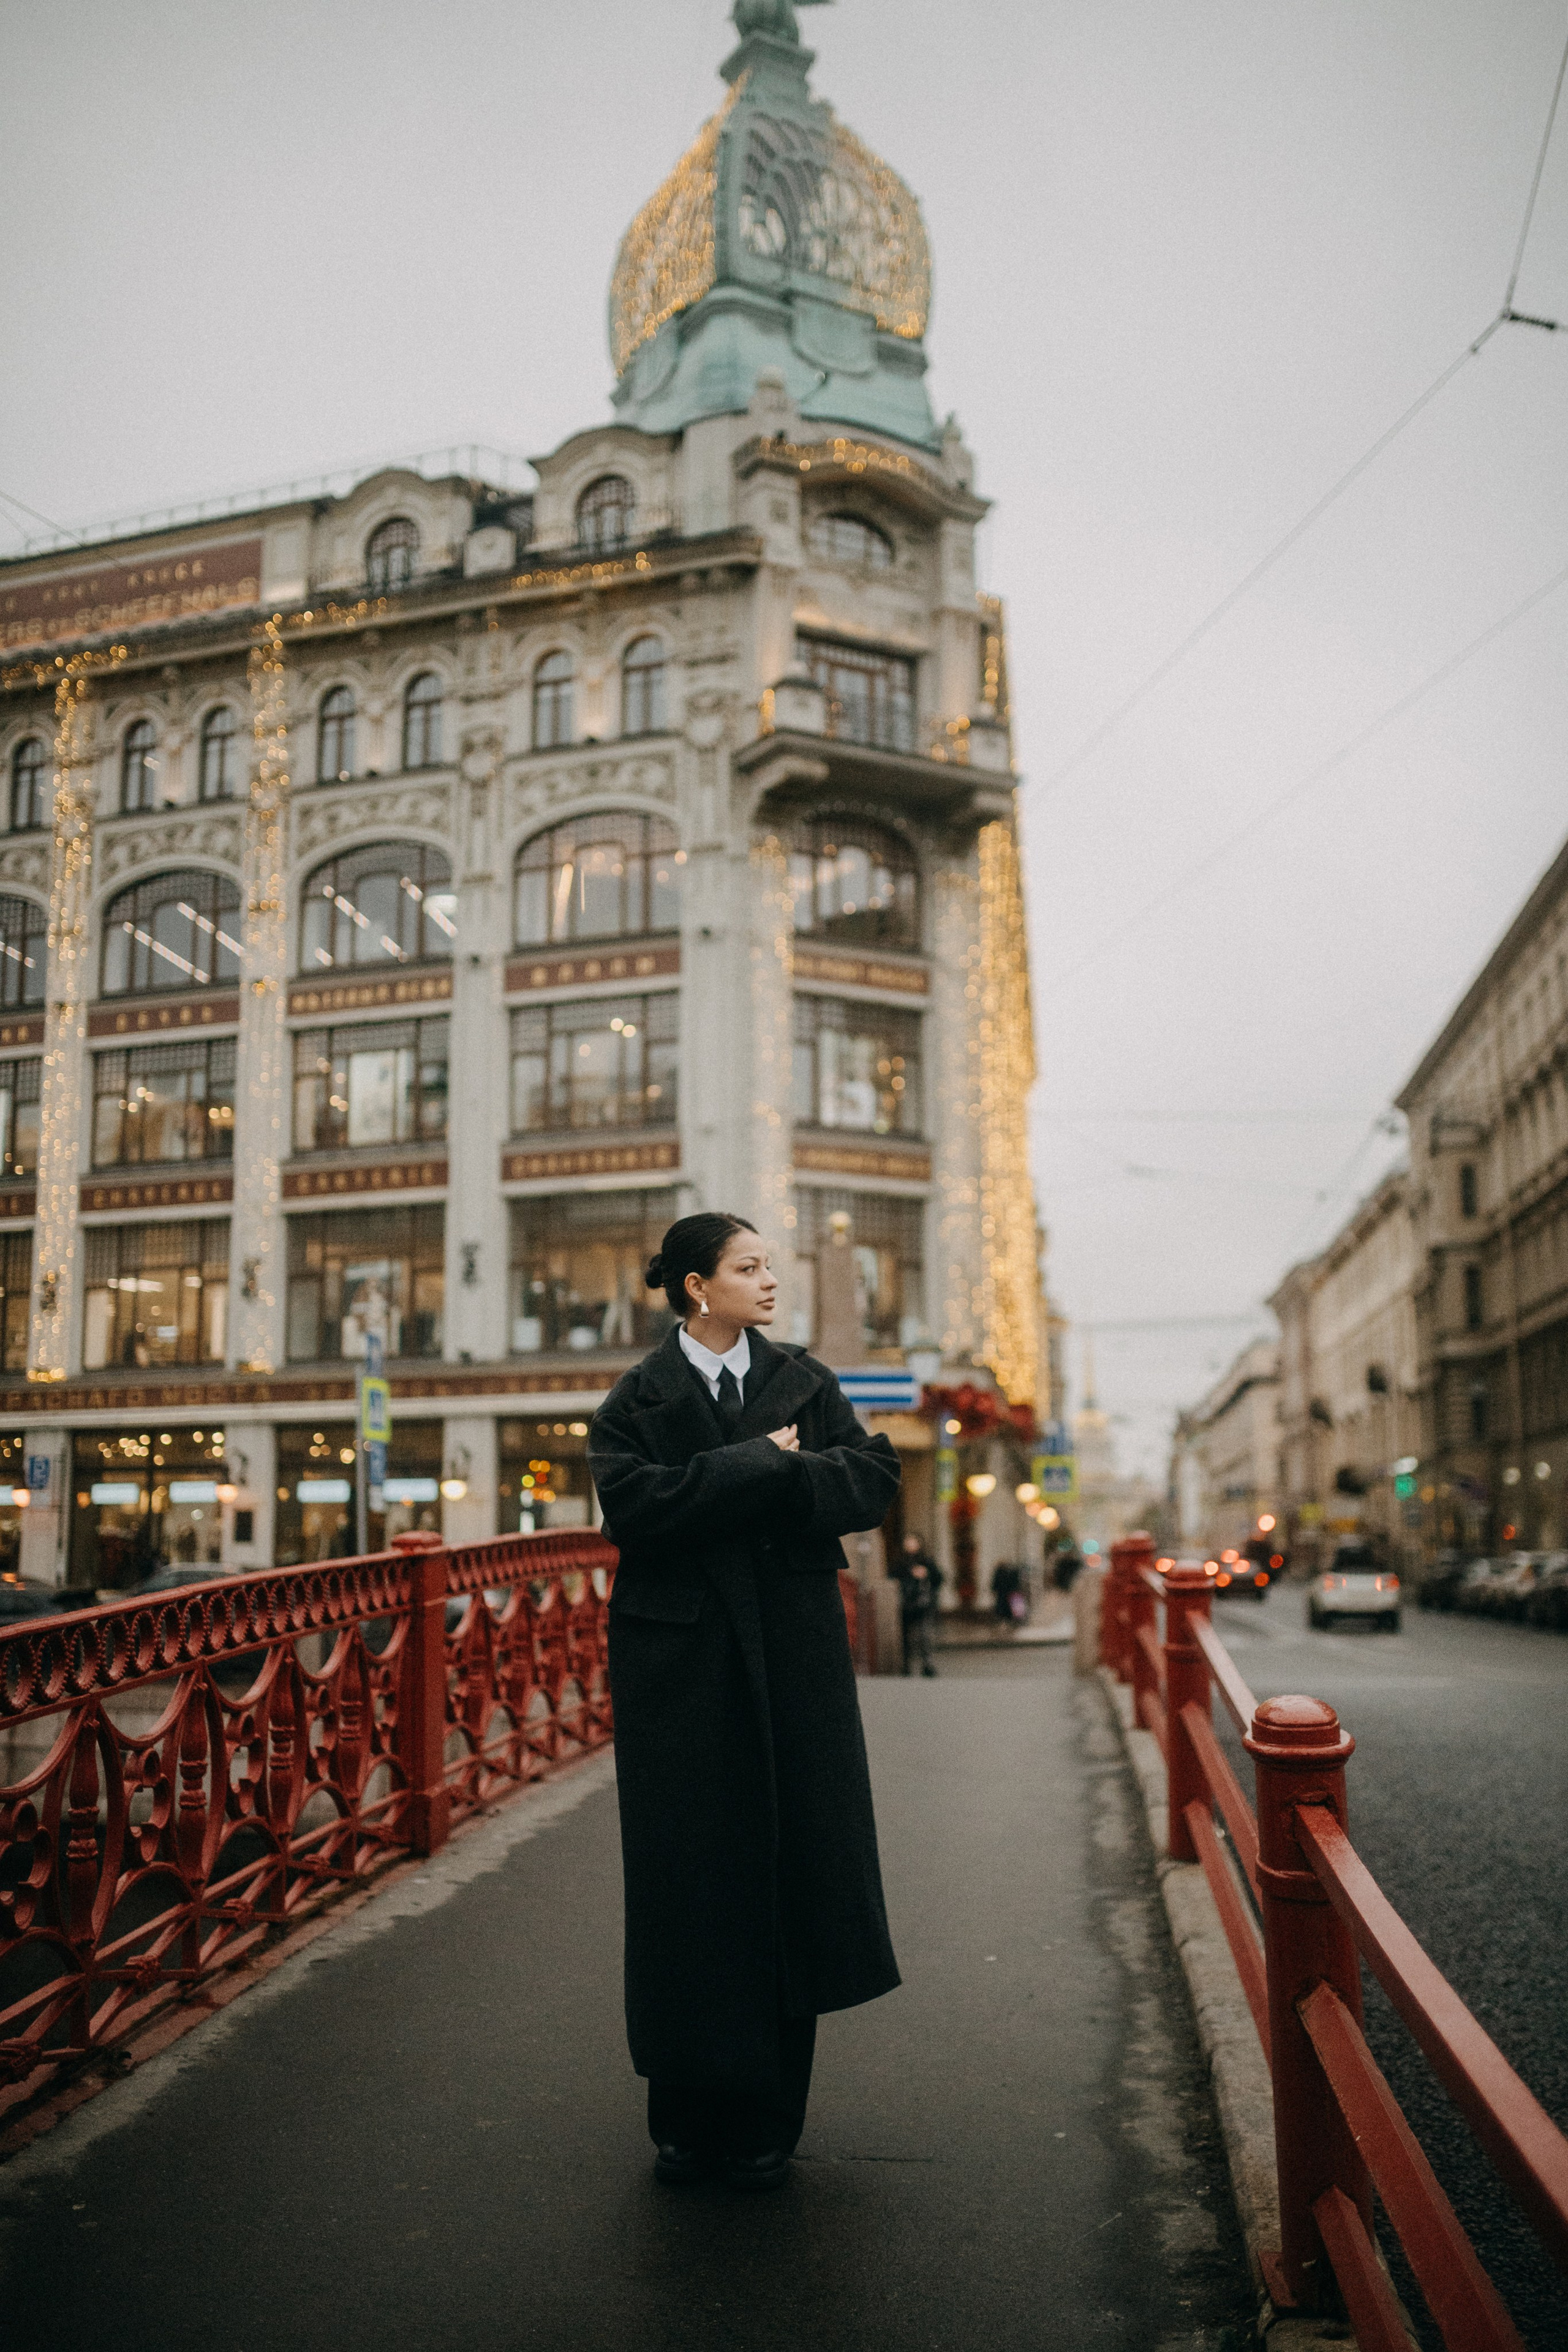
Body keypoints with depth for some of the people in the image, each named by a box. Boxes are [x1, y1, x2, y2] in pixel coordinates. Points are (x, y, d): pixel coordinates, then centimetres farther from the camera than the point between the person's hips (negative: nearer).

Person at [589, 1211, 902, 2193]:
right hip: (680, 1671, -2)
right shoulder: (637, 1400, 2)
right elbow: (637, 1502, -16)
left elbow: (875, 1483, -4)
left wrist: (746, 1480, -14)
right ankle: (689, 2119, 18)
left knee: (787, 1875, 3)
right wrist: (768, 1467, -14)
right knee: (687, 1885, 3)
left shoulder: (806, 1382, 9)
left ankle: (766, 2122, 16)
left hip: (793, 1664, 2)